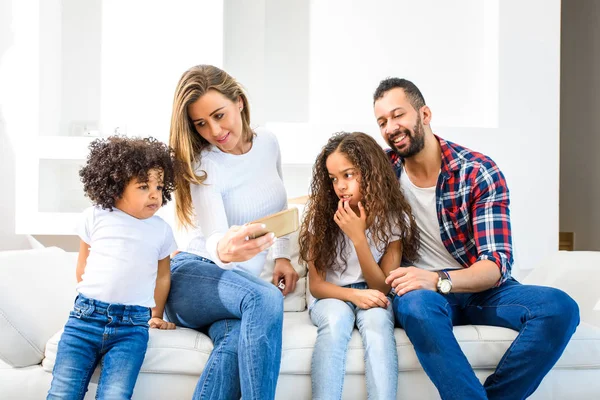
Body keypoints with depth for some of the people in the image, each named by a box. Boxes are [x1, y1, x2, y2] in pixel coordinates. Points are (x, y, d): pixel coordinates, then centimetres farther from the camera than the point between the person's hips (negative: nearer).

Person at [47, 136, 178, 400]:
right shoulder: (95, 217, 7)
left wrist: (157, 315, 25)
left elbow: (162, 276, 22)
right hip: (85, 317, 0)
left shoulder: (161, 230, 9)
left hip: (132, 325, 0)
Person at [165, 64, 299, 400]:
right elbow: (213, 241, -24)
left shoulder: (268, 143, 5)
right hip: (193, 276, -4)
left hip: (239, 285, 4)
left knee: (236, 342, -35)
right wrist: (224, 249, -48)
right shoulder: (204, 166, -11)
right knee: (266, 299, -38)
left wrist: (283, 256, 9)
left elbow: (280, 206, 22)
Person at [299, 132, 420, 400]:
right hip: (333, 297, 0)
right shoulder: (322, 215, -7)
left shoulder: (394, 218, -7)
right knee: (336, 318, -35)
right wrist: (353, 294, -24)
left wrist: (358, 237, -23)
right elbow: (316, 284, -4)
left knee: (376, 319, -35)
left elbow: (382, 287, -11)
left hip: (372, 297, 0)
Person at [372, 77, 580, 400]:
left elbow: (497, 264, -16)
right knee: (416, 304, -38)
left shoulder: (480, 172, -10)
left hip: (481, 288, 1)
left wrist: (439, 280, -36)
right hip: (422, 290, -1)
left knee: (560, 307, -26)